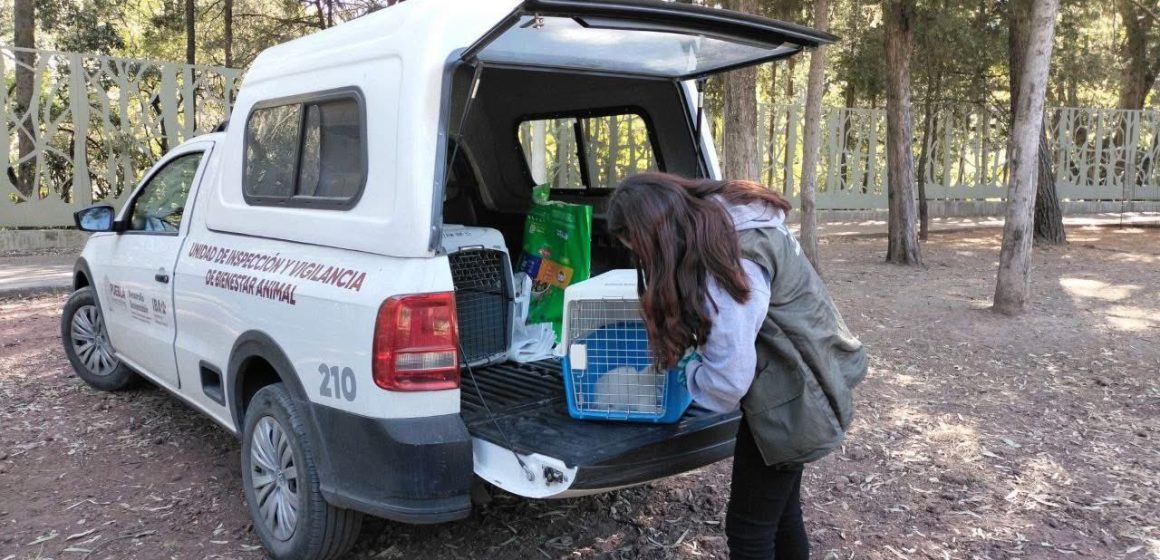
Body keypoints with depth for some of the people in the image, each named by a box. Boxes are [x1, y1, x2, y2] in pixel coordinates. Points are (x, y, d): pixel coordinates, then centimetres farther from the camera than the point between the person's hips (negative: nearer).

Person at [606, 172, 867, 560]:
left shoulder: (728, 261, -30)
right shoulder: (719, 217, -1)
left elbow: (728, 379, -26)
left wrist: (687, 365, -7)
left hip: (792, 400, -10)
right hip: (798, 385, 10)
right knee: (780, 513, 22)